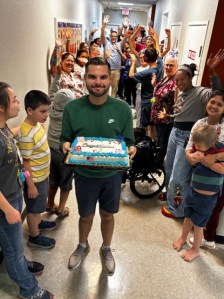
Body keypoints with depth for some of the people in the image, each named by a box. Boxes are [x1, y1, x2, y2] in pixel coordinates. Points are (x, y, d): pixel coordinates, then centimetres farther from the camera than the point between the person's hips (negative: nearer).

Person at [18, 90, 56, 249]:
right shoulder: (26, 134, -30)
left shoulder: (38, 123, -3)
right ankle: (34, 237, 33)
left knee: (39, 205, 29)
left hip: (43, 174, 8)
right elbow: (25, 162, -23)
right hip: (35, 179, -8)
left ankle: (38, 223, 52)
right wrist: (31, 185, -16)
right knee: (34, 208, 13)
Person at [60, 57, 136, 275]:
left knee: (107, 215, 21)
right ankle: (82, 247, 52)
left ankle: (106, 250, 50)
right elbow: (65, 139, -2)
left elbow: (128, 141, -4)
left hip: (112, 175, 0)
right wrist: (65, 145, -24)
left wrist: (131, 149, -25)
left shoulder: (122, 108, -12)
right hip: (84, 175, 0)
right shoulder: (72, 108, -13)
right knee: (86, 215, 21)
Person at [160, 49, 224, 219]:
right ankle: (170, 194, 48)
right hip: (175, 132, 9)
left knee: (179, 176, 0)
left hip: (188, 136, -9)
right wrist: (167, 116, 10)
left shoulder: (199, 92, -15)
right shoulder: (181, 93, 12)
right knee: (169, 168, 23)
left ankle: (177, 209, 20)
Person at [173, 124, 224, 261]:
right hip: (193, 190, 6)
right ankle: (183, 238, 48)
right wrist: (193, 157, -12)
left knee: (198, 223, 9)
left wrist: (204, 160, -29)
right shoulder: (199, 147, -5)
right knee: (188, 217, 22)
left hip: (208, 196, -5)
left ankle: (195, 250, 32)